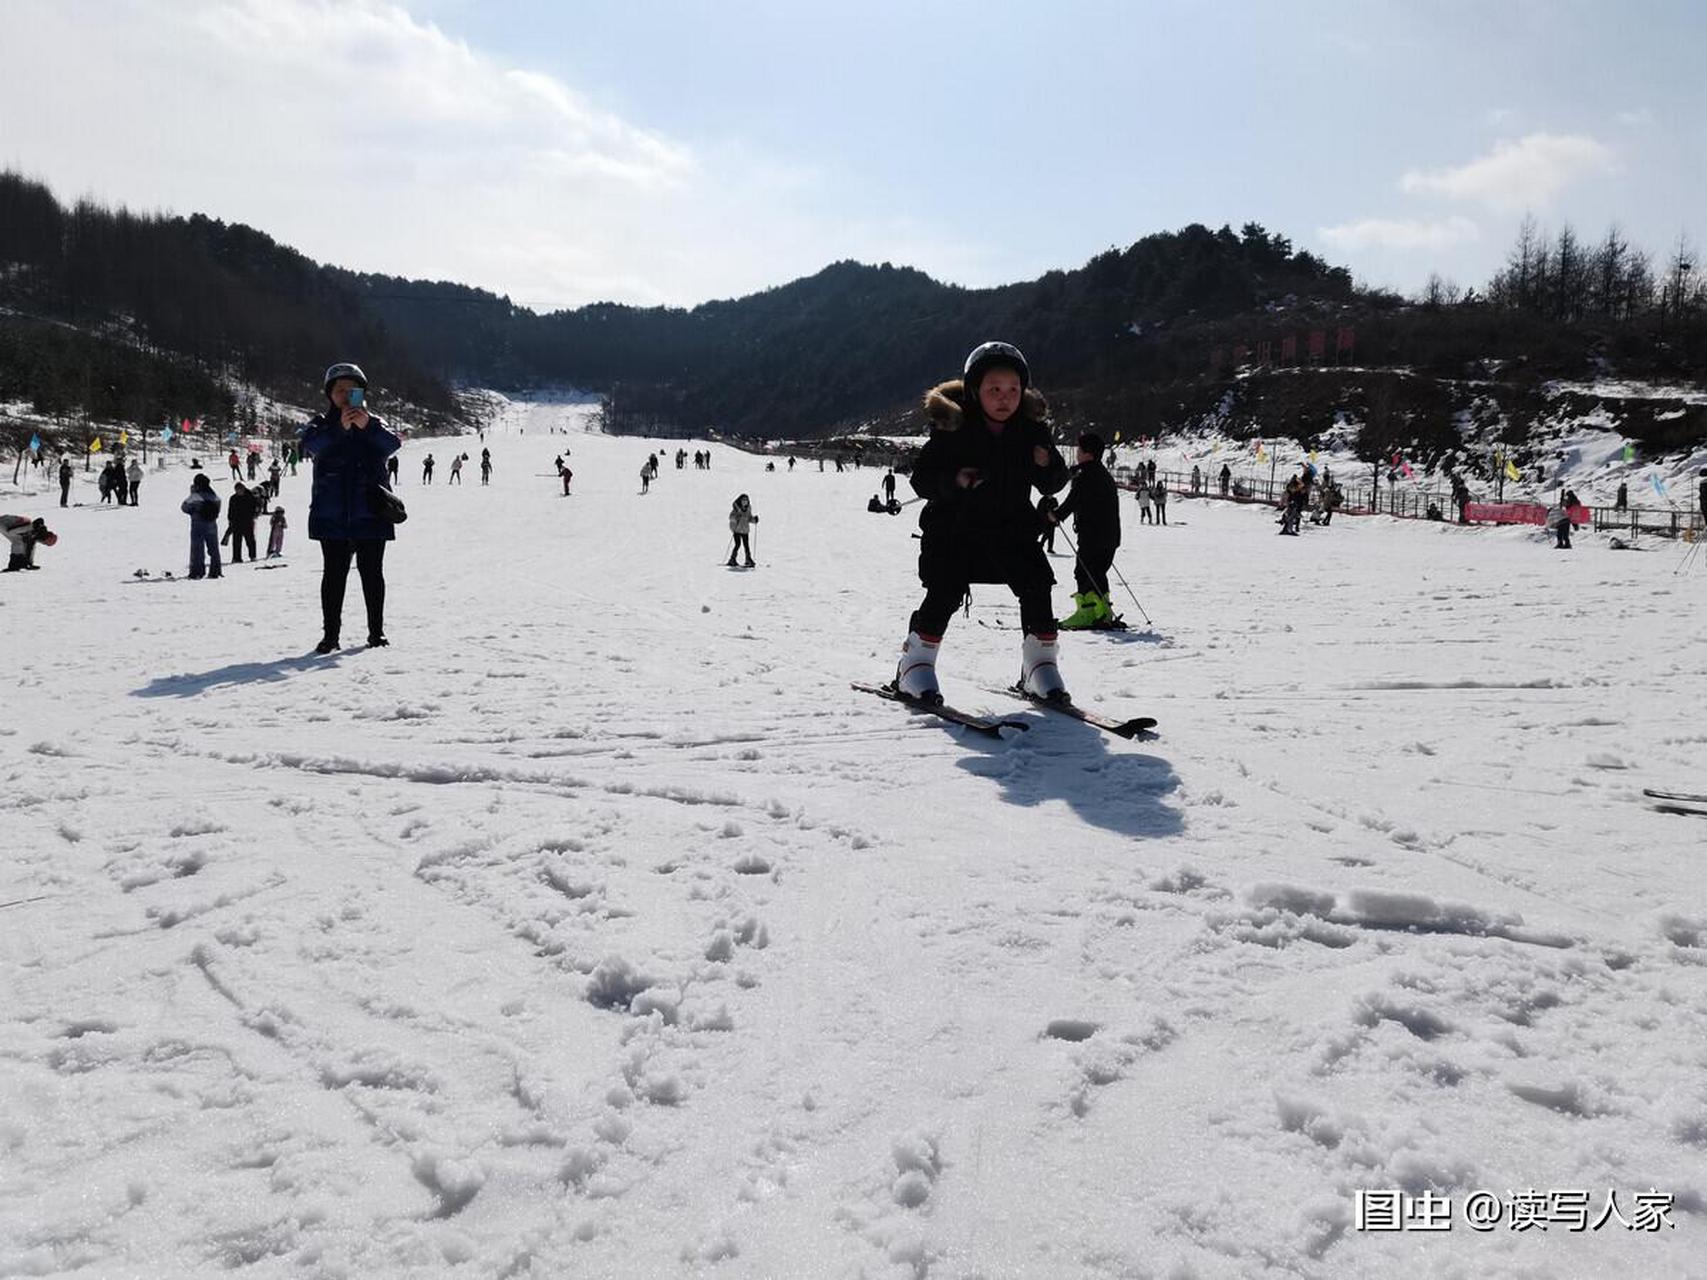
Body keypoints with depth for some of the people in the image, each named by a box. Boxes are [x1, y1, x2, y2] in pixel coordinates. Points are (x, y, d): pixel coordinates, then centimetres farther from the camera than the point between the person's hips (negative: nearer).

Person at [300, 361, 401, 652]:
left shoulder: (374, 426, 9)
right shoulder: (321, 426, 7)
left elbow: (392, 444, -13)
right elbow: (311, 444, -16)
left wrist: (367, 426, -32)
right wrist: (340, 428, -34)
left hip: (371, 514, 1)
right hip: (332, 516, -1)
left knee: (372, 573, 6)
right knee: (334, 573, 1)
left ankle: (376, 631, 16)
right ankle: (330, 633, 7)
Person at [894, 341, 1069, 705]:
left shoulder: (1032, 429, -2)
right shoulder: (952, 427, -12)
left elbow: (1054, 484, 6)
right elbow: (922, 479, -11)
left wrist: (1046, 464, -17)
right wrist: (954, 480, -30)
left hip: (1011, 527, 4)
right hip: (955, 528, -3)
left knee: (1036, 587, -7)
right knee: (945, 593, -14)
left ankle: (1040, 666, 9)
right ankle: (915, 665, 3)